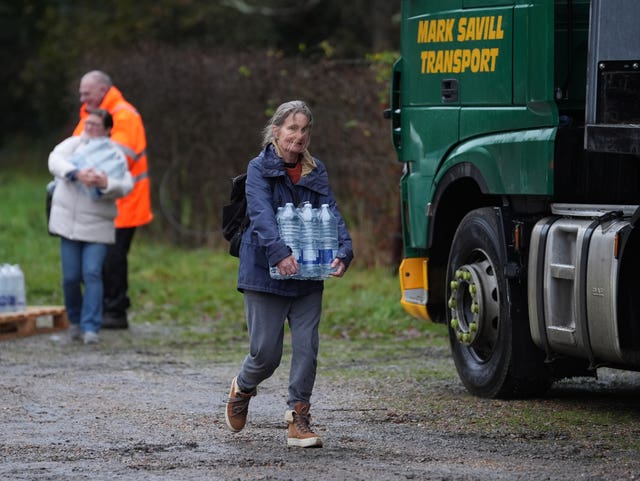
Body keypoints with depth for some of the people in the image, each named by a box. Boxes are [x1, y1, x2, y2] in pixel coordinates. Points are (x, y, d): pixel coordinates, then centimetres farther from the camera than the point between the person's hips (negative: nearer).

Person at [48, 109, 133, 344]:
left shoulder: (115, 155, 4)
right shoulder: (74, 143, 7)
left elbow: (126, 186, -11)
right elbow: (55, 161, -12)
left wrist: (106, 185, -32)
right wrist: (77, 174, -30)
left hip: (97, 225, -1)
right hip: (68, 220, 1)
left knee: (92, 274, -13)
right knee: (71, 277, 2)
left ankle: (91, 328, -14)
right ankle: (75, 321, 22)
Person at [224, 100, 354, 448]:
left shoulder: (315, 172, 8)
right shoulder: (260, 168, -5)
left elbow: (331, 214, -3)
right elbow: (262, 215, -20)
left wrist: (343, 252, -21)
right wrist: (279, 253, -36)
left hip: (307, 276, 4)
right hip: (266, 274, -4)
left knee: (307, 348, -3)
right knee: (266, 352, 1)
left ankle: (298, 420, 5)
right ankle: (241, 389, 33)